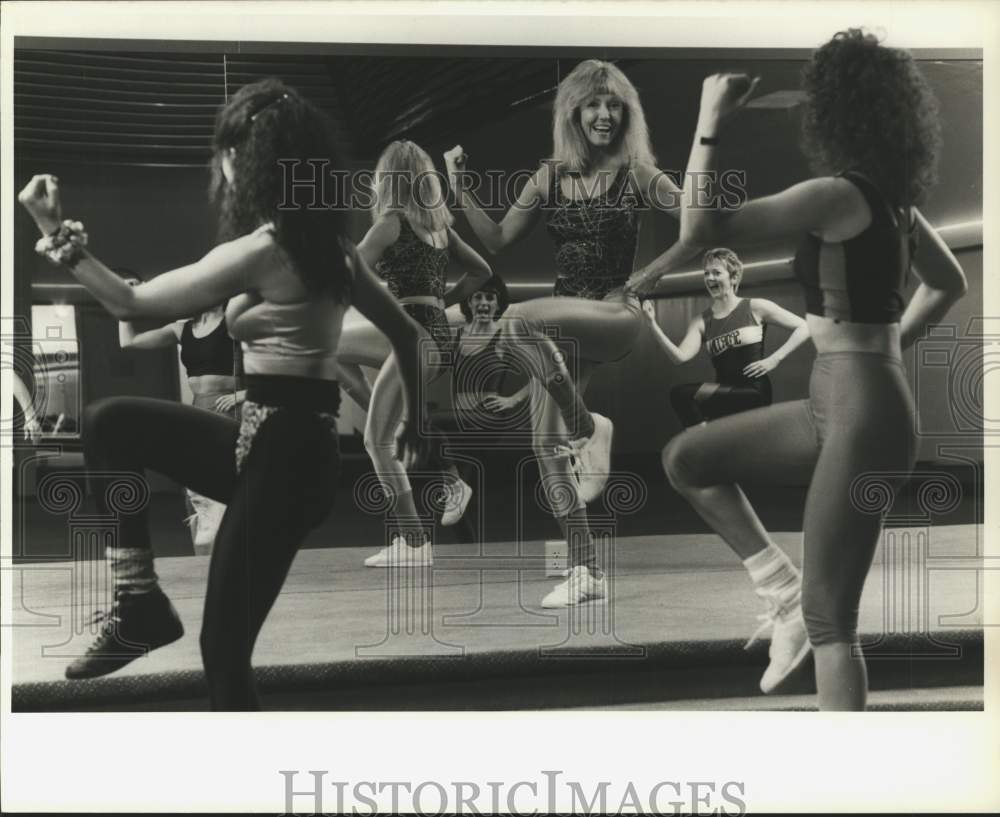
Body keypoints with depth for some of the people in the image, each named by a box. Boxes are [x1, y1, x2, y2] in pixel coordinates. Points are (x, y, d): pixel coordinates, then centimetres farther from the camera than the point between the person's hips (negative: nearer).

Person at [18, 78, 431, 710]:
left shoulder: (259, 252, -17)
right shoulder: (330, 245, 8)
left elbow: (130, 303, -11)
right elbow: (406, 333, 15)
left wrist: (58, 235, -2)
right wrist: (414, 420, 27)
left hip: (279, 453, -8)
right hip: (296, 445, 9)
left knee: (225, 647, 1)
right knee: (110, 423, 11)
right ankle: (139, 605, 12)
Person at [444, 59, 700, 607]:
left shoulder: (636, 174, -1)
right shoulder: (550, 176, 9)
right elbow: (497, 240, 11)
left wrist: (645, 277, -9)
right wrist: (462, 192, 1)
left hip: (615, 314, -5)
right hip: (564, 321, 5)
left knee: (520, 319, -34)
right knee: (546, 442, 0)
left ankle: (590, 427, -15)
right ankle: (585, 571, 10)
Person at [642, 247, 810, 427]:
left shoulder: (755, 308, 2)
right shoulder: (701, 322, 10)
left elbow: (804, 328, 2)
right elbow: (680, 356, -8)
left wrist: (774, 359, -8)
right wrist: (653, 324, -16)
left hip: (754, 393, -5)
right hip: (726, 398, 5)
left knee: (681, 393, -21)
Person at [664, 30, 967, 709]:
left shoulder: (837, 194, -15)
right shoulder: (892, 200, 12)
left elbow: (703, 229, -21)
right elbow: (950, 283, 28)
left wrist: (711, 122, -13)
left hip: (865, 419, -9)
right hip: (841, 406, 9)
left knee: (829, 620, -3)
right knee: (687, 459, 15)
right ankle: (788, 595, 16)